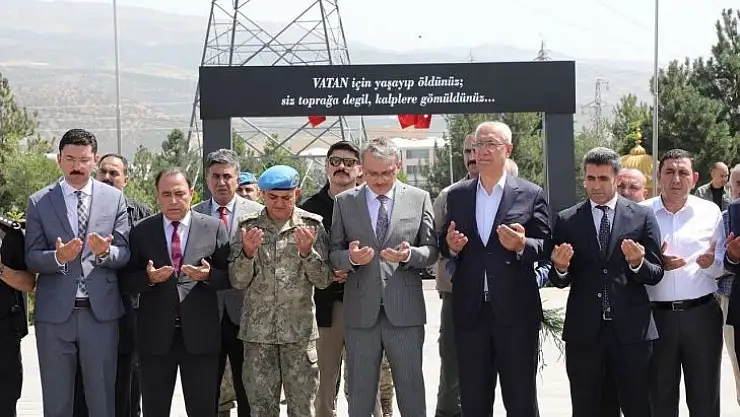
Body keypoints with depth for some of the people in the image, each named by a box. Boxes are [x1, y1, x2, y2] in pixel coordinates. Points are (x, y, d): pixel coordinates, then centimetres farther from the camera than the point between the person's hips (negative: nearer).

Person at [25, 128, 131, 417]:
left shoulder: (114, 198, 4)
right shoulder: (39, 202, 3)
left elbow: (124, 253, 1)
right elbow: (31, 258, -1)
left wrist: (104, 252, -21)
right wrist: (58, 257, -21)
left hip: (101, 311, 0)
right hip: (55, 313, 0)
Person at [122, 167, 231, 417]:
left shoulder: (214, 228, 3)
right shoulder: (141, 231, 5)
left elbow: (229, 276, 4)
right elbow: (128, 282, 5)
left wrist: (208, 275, -16)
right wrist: (149, 277, -15)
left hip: (200, 334, -1)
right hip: (155, 335, 1)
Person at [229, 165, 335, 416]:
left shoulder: (312, 226, 1)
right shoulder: (248, 226, 4)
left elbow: (324, 281, -1)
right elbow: (238, 282, 2)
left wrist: (307, 251, -17)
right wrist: (247, 252, -16)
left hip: (300, 330, -1)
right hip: (257, 331, 1)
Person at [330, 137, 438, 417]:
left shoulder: (419, 199, 4)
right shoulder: (344, 202, 6)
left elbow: (431, 250, 4)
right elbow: (333, 254, 5)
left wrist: (409, 255, -17)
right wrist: (351, 258, -17)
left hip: (405, 311, -1)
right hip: (360, 312, 1)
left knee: (412, 391, 7)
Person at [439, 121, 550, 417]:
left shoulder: (531, 195, 0)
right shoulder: (456, 195, 9)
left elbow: (546, 248, -2)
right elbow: (444, 246, 13)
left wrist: (522, 245, -22)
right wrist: (451, 246, -9)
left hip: (516, 311, -3)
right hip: (469, 310, 3)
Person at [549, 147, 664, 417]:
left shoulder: (642, 217, 4)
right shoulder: (566, 220, 6)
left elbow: (656, 274, 3)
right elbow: (559, 280, 6)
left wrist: (637, 263, -18)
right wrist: (560, 268, -16)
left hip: (632, 328, -1)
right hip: (583, 331, 1)